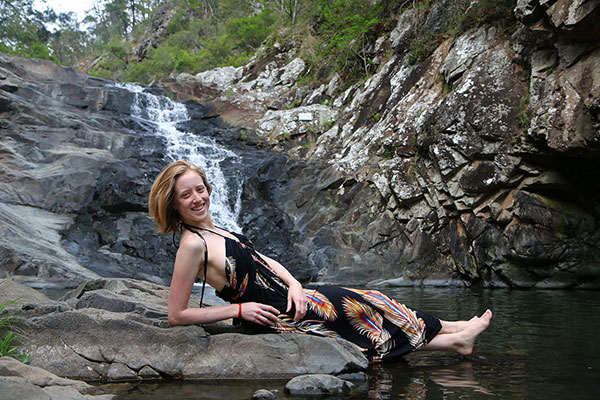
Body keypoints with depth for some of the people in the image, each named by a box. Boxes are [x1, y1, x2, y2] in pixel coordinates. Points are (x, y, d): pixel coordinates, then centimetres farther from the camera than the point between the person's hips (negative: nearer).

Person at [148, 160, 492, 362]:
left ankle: (453, 341, 22)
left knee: (365, 305, 9)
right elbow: (177, 315, -18)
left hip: (287, 297, 8)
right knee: (365, 305, 3)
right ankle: (453, 330, 23)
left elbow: (263, 261, 15)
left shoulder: (213, 231, 9)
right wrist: (239, 309, -17)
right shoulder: (193, 244, -18)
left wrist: (293, 284, -4)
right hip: (276, 314, -8)